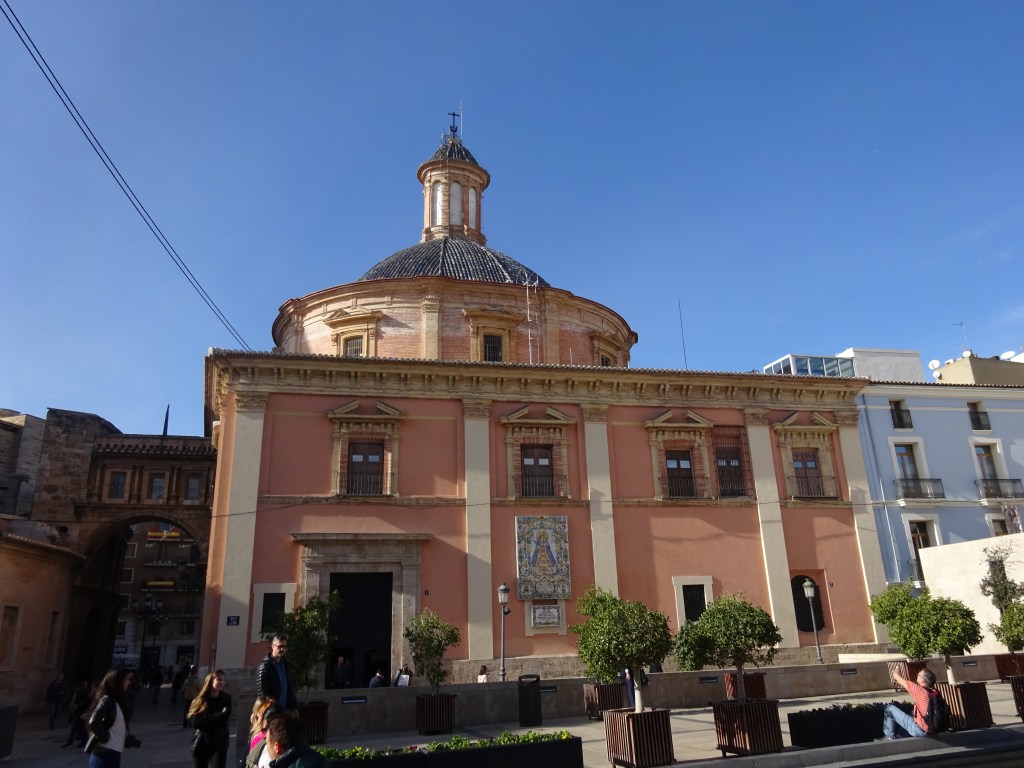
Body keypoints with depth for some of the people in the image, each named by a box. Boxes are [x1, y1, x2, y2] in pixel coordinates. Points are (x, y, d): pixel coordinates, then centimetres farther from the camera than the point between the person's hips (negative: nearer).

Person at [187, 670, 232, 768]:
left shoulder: (226, 698, -2)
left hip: (219, 743, -1)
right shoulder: (198, 700, -3)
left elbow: (225, 716, -16)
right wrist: (218, 716, -16)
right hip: (200, 743, 1)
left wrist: (204, 721, -16)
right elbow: (194, 722, -15)